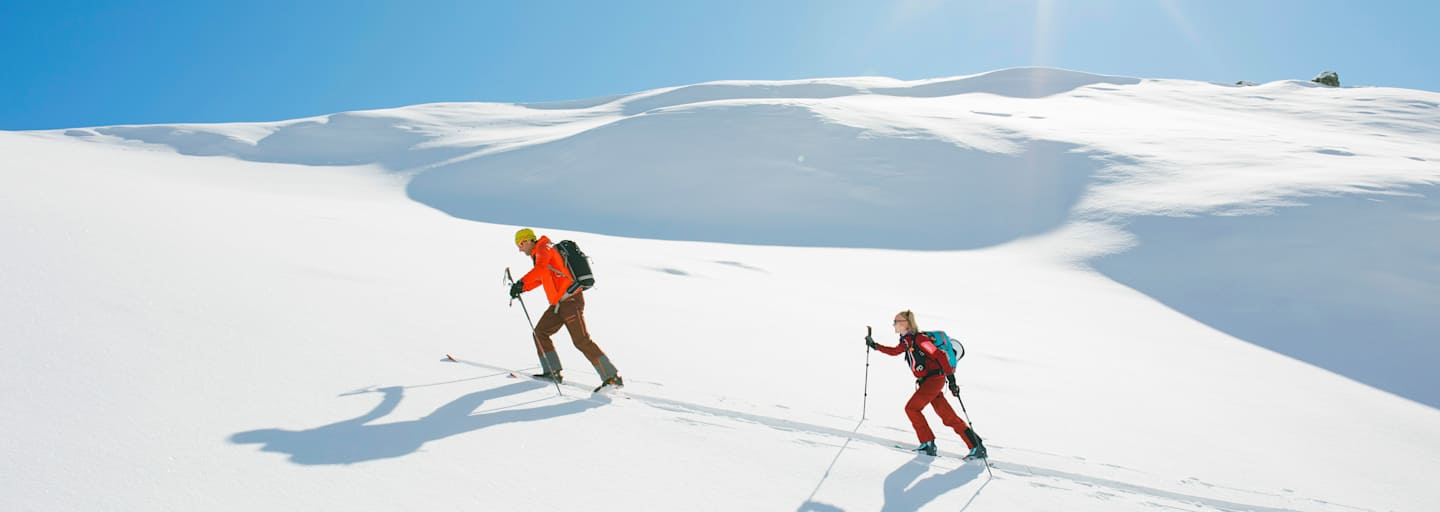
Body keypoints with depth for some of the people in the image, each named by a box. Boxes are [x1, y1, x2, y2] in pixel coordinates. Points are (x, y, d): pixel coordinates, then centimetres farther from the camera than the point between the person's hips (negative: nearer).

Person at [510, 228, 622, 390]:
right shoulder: (540, 254, 22)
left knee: (581, 341, -12)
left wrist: (521, 282, -31)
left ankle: (612, 377, -12)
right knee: (540, 332, 11)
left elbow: (540, 268, -29)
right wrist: (522, 289, 28)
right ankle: (553, 372, 14)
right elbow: (540, 278, 36)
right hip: (559, 303, 10)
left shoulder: (544, 248, -8)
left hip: (570, 300, -10)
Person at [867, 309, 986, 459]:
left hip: (934, 378, -9)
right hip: (926, 381, 9)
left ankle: (928, 443, 0)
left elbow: (940, 355, -19)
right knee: (949, 418, 5)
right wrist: (875, 346, 25)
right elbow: (894, 351, 32)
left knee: (911, 408, -7)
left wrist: (951, 378, -22)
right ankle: (976, 446, 6)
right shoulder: (906, 341, 12)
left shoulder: (919, 338, -14)